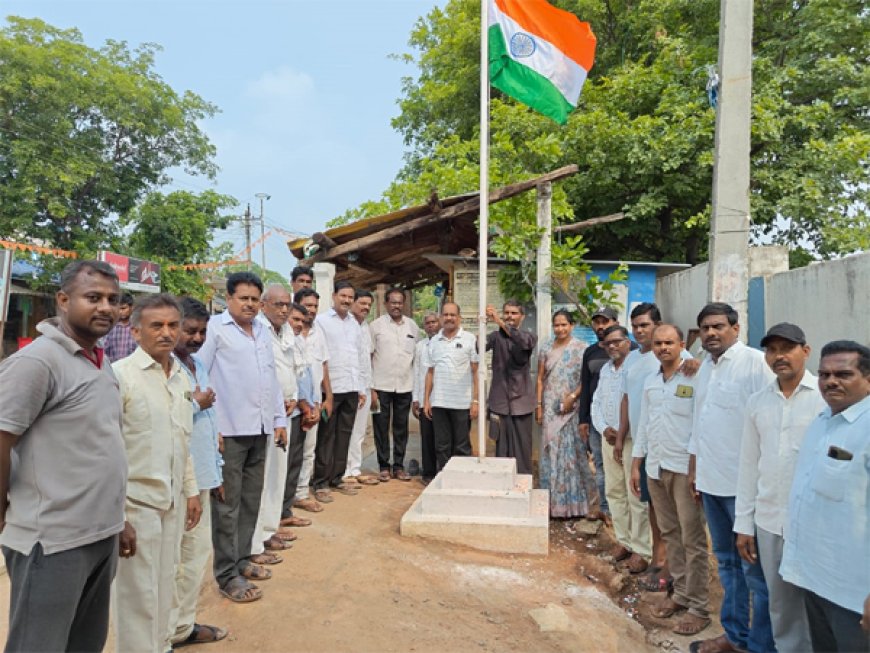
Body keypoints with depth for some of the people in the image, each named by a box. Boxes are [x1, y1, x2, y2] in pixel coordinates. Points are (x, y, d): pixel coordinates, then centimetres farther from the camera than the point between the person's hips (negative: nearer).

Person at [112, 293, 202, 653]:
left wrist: (191, 490, 15)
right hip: (136, 500, -6)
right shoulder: (121, 374, -12)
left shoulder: (182, 378, 9)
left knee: (165, 583, 18)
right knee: (138, 590, 6)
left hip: (172, 500, 6)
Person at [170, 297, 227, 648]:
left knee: (198, 549, 17)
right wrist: (196, 405, -16)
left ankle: (183, 624, 32)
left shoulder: (197, 363, 13)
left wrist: (217, 466, 18)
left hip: (201, 471, 9)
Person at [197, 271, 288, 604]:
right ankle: (227, 574, 13)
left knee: (251, 500, 15)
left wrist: (279, 420, 15)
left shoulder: (263, 332, 15)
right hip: (229, 430, -6)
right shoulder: (215, 328, -5)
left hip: (260, 429, 7)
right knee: (228, 504, 2)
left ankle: (242, 558, 29)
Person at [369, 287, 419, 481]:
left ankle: (399, 465, 20)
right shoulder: (377, 325, -1)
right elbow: (368, 356, -1)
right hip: (381, 385, -2)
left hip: (404, 385, 3)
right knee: (381, 427, 4)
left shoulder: (412, 326, 8)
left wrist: (417, 384, 7)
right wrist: (369, 385, -7)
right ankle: (384, 466, 15)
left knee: (401, 427, 9)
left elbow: (417, 356, 12)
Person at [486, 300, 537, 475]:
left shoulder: (530, 336, 4)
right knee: (501, 450, 6)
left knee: (522, 450, 4)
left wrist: (500, 322, -34)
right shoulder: (496, 336, 4)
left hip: (521, 402, 0)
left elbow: (524, 342, -22)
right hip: (499, 402, 0)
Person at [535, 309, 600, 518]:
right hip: (551, 408, 3)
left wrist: (572, 397, -15)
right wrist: (538, 405, 2)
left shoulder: (581, 348, -1)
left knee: (574, 452, -1)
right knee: (551, 452, 5)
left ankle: (576, 501, 11)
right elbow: (540, 379, 8)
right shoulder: (546, 348, 8)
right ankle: (553, 502, 14)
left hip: (573, 408, -3)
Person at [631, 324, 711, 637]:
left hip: (686, 468, -6)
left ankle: (699, 607, 14)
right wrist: (636, 465, 13)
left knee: (692, 539, 3)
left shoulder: (694, 379, -10)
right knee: (669, 534, 15)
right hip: (656, 468, 6)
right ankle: (680, 593, 28)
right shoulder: (649, 382, 10)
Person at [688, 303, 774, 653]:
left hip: (744, 482, -8)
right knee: (727, 561, 18)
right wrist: (694, 467, 18)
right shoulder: (705, 367, 12)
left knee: (754, 568, 3)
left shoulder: (755, 363, -13)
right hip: (711, 480, 8)